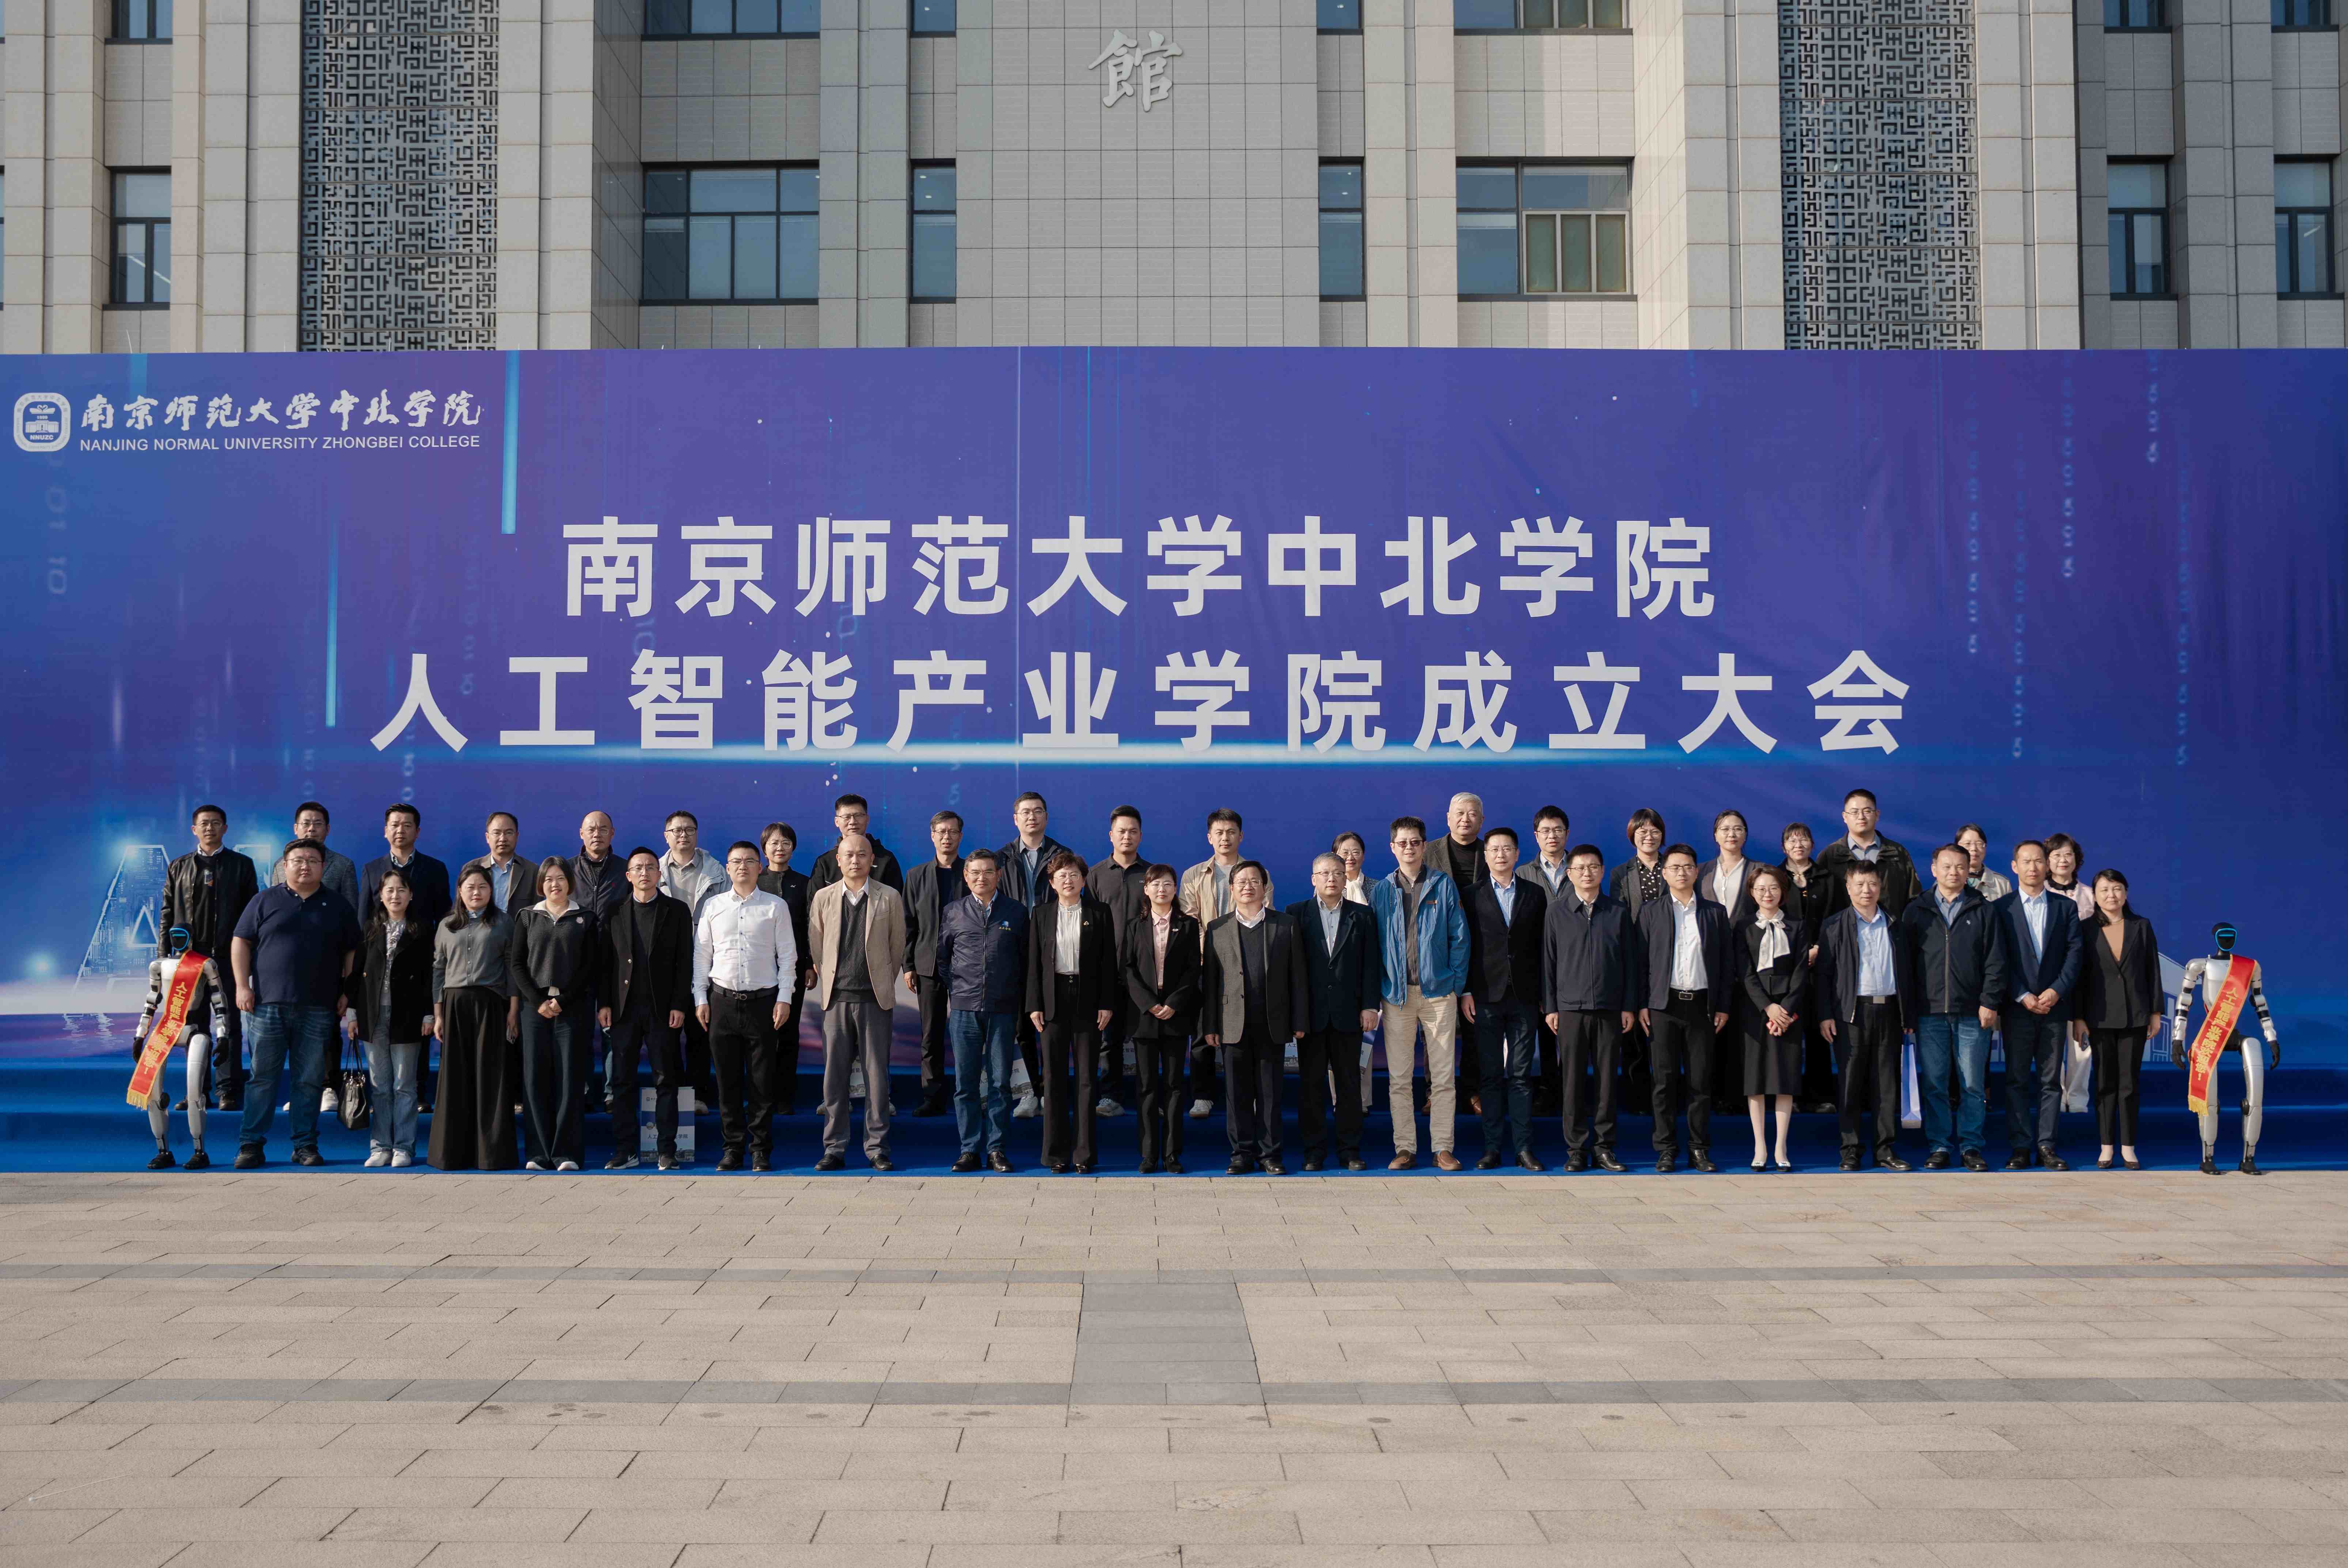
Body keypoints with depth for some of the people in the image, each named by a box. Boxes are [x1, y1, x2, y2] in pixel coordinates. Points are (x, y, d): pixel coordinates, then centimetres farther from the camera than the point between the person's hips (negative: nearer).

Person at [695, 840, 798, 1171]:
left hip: (762, 1001, -2)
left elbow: (787, 955, 4)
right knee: (727, 1079, 4)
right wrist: (700, 999, 5)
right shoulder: (713, 907, 8)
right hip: (723, 1000, 2)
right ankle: (733, 1147, 13)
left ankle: (761, 1150, 9)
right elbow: (701, 954, 11)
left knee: (762, 1081, 0)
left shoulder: (776, 907, 3)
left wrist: (784, 998, -3)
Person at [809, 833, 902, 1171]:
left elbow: (898, 946, 9)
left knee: (877, 1075, 0)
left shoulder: (890, 898, 2)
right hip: (837, 998, 1)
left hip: (875, 998, -1)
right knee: (835, 1076, 2)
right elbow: (816, 946, 13)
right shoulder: (823, 898, 6)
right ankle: (834, 1148, 8)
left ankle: (877, 1147, 7)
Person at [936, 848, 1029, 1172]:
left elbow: (1026, 960, 12)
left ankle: (997, 1149, 7)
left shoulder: (1017, 912, 7)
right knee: (966, 1084, 1)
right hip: (963, 1008, 1)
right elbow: (942, 956, 17)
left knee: (999, 1082, 1)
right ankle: (970, 1149, 8)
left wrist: (1021, 1003, 7)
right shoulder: (953, 913, 9)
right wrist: (953, 991, 8)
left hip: (1003, 1010, 0)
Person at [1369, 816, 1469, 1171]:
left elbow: (1460, 937, 4)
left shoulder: (1444, 885, 4)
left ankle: (1443, 1148, 7)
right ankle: (1405, 1148, 9)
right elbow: (1374, 944, 8)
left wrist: (1456, 984, -3)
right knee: (1398, 1078, 3)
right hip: (1397, 994, 1)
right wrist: (1375, 994, 1)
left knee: (1443, 1075, 1)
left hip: (1438, 992, -1)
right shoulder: (1381, 891, 7)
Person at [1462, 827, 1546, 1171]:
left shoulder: (1535, 894, 8)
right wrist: (1465, 993, -4)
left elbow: (1543, 945, 7)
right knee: (1491, 1075, 3)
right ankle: (1493, 1148, 7)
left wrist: (1546, 994, 3)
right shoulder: (1473, 897, 5)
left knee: (1521, 1075, 2)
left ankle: (1523, 1148, 4)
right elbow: (1465, 948, 4)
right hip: (1486, 997, -1)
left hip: (1524, 997, 1)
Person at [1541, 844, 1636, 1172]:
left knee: (1607, 1078, 3)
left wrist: (1628, 1006, 3)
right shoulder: (1557, 911, 5)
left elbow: (1630, 960, 8)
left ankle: (1604, 1147, 11)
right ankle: (1576, 1149, 7)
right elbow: (1548, 960, 6)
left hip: (1610, 1009, 1)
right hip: (1571, 1007, -1)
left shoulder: (1618, 911, 6)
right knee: (1573, 1080, 0)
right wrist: (1550, 1007, 1)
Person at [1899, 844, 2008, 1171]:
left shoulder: (1982, 911, 7)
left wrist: (1990, 1002, -5)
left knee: (1973, 1084, 1)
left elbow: (1995, 960, 4)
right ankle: (1938, 1145, 9)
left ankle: (1970, 1145, 10)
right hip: (1930, 1012, 1)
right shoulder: (1916, 912, 9)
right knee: (1933, 1083, 2)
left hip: (1973, 1012, -1)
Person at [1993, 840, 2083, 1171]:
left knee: (2051, 1080, 3)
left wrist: (2057, 991, -11)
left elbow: (2075, 952, 2)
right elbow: (1999, 960, -2)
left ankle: (2046, 1146, 7)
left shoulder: (2066, 907, 9)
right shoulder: (2001, 908, 4)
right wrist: (2023, 996, -10)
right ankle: (2020, 1147, 4)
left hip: (2055, 1006, 1)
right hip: (2017, 1007, -1)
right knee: (2017, 1080, 0)